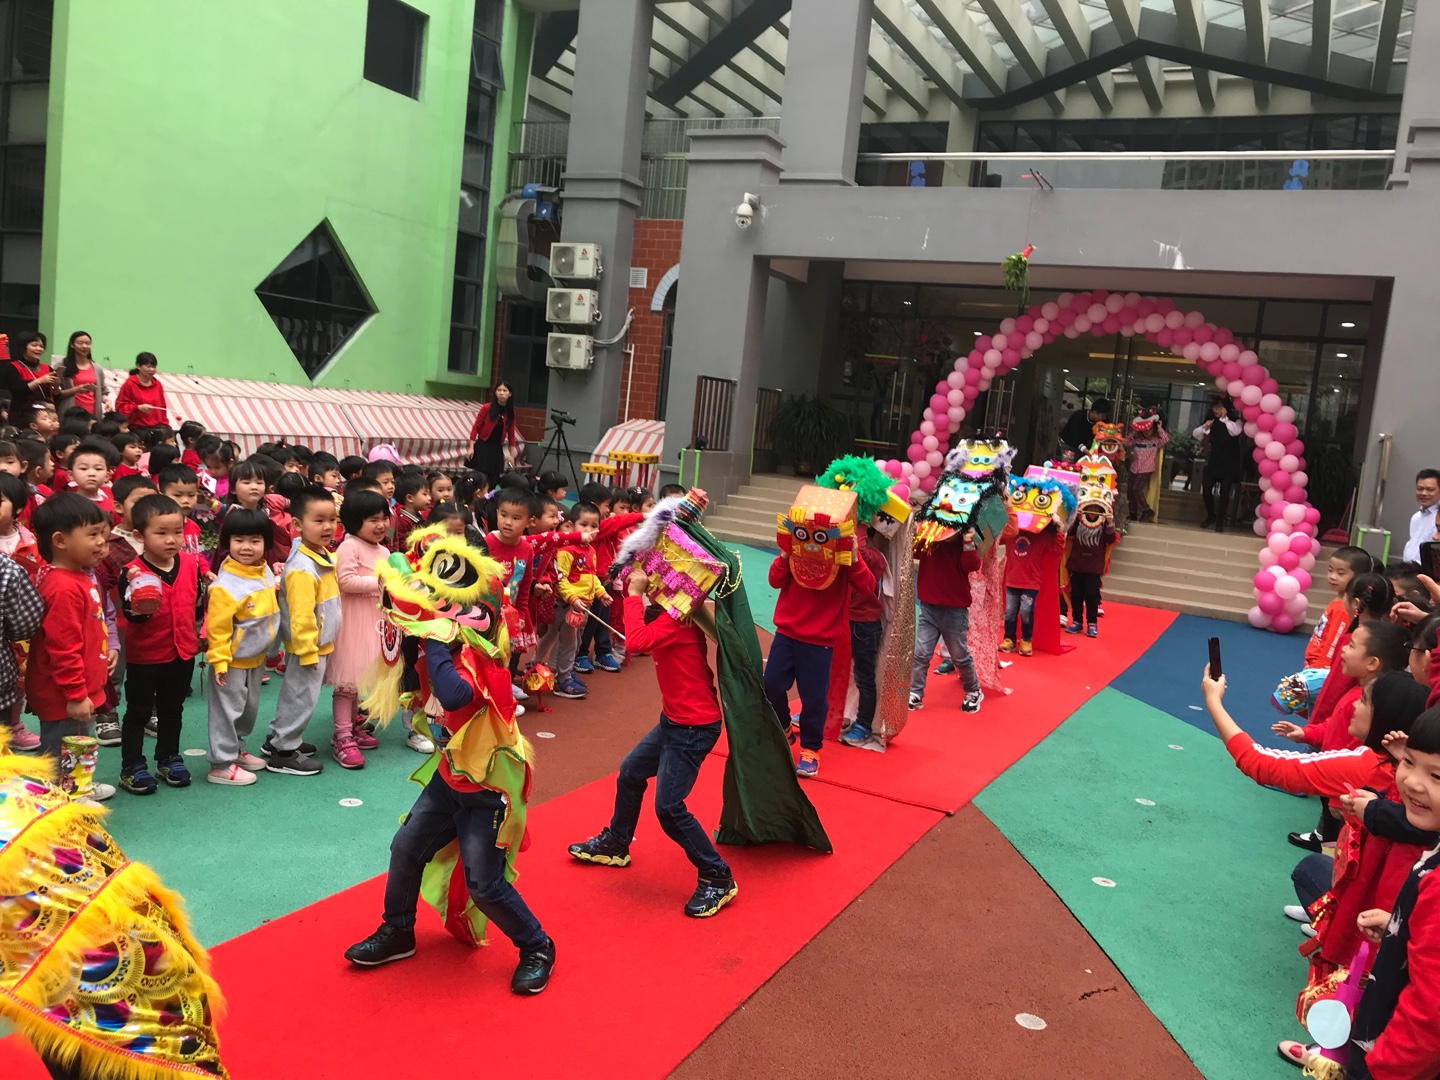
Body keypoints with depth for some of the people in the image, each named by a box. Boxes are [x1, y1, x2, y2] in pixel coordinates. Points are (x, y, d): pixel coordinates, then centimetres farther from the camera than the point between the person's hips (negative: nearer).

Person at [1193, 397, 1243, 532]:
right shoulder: (1212, 422, 8)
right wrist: (1204, 427, -16)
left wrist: (1224, 418, -20)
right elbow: (1195, 434, 3)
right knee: (1206, 488, -3)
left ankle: (1220, 521, 3)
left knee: (1224, 491, -7)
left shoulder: (1235, 421, -3)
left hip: (1229, 463, -4)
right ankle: (1211, 516, 19)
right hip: (1213, 461, 4)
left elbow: (1236, 431, -24)